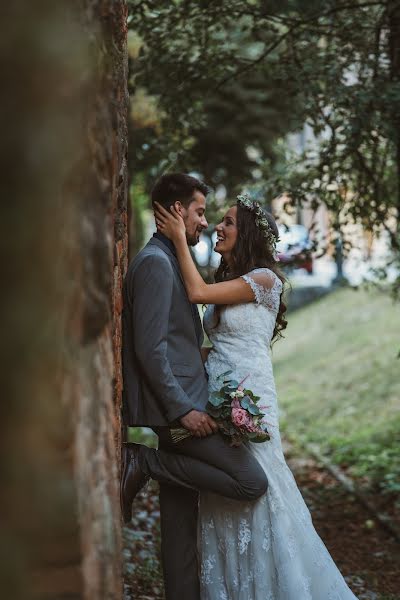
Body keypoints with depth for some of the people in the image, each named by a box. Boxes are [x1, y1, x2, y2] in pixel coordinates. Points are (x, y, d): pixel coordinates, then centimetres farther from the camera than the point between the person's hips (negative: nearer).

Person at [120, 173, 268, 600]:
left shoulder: (168, 260, 18)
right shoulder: (155, 262, -13)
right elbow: (149, 348, -20)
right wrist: (183, 409, -20)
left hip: (180, 405, 10)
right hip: (174, 406, -10)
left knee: (181, 516, 11)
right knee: (251, 482, -11)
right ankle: (143, 462, -7)